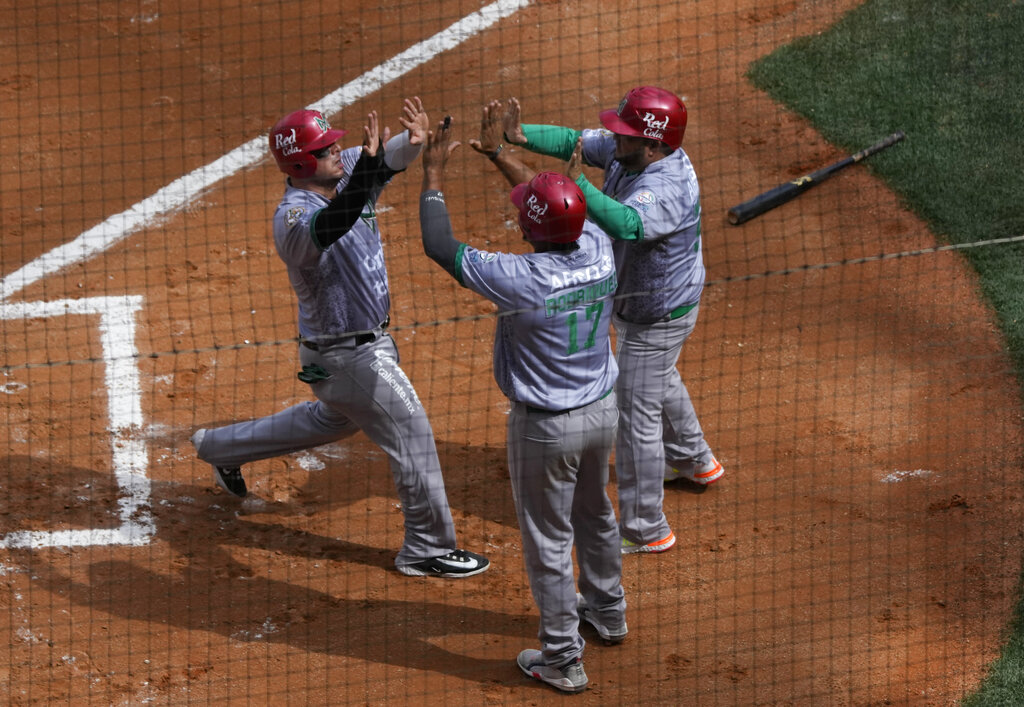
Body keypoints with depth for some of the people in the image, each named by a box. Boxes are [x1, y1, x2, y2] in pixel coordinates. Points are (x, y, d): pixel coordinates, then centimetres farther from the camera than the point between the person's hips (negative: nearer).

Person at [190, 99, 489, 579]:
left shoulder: (343, 172, -4)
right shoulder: (293, 218, -28)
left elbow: (392, 156, -10)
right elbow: (329, 226, -49)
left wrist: (413, 140, -35)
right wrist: (369, 161, -61)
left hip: (371, 338, 10)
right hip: (345, 356, -10)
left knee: (334, 419, 31)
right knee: (411, 433, -5)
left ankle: (222, 447, 46)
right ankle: (428, 549, 8)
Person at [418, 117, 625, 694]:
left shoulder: (521, 279, -30)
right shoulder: (600, 250, -14)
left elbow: (440, 246, -19)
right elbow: (571, 210, 7)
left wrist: (434, 172, -9)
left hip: (546, 427, -6)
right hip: (602, 410, 6)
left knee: (548, 540, 9)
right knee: (595, 514, 29)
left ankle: (562, 659, 20)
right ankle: (608, 611, 49)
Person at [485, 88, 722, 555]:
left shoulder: (668, 187, -38)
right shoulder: (627, 152, -12)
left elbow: (624, 223, -55)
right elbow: (573, 142, -9)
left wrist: (577, 183, -60)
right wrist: (518, 135, -24)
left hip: (657, 317, -10)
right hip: (634, 302, 10)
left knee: (636, 416, -1)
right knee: (660, 382, 33)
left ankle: (645, 530, 11)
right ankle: (694, 460, 58)